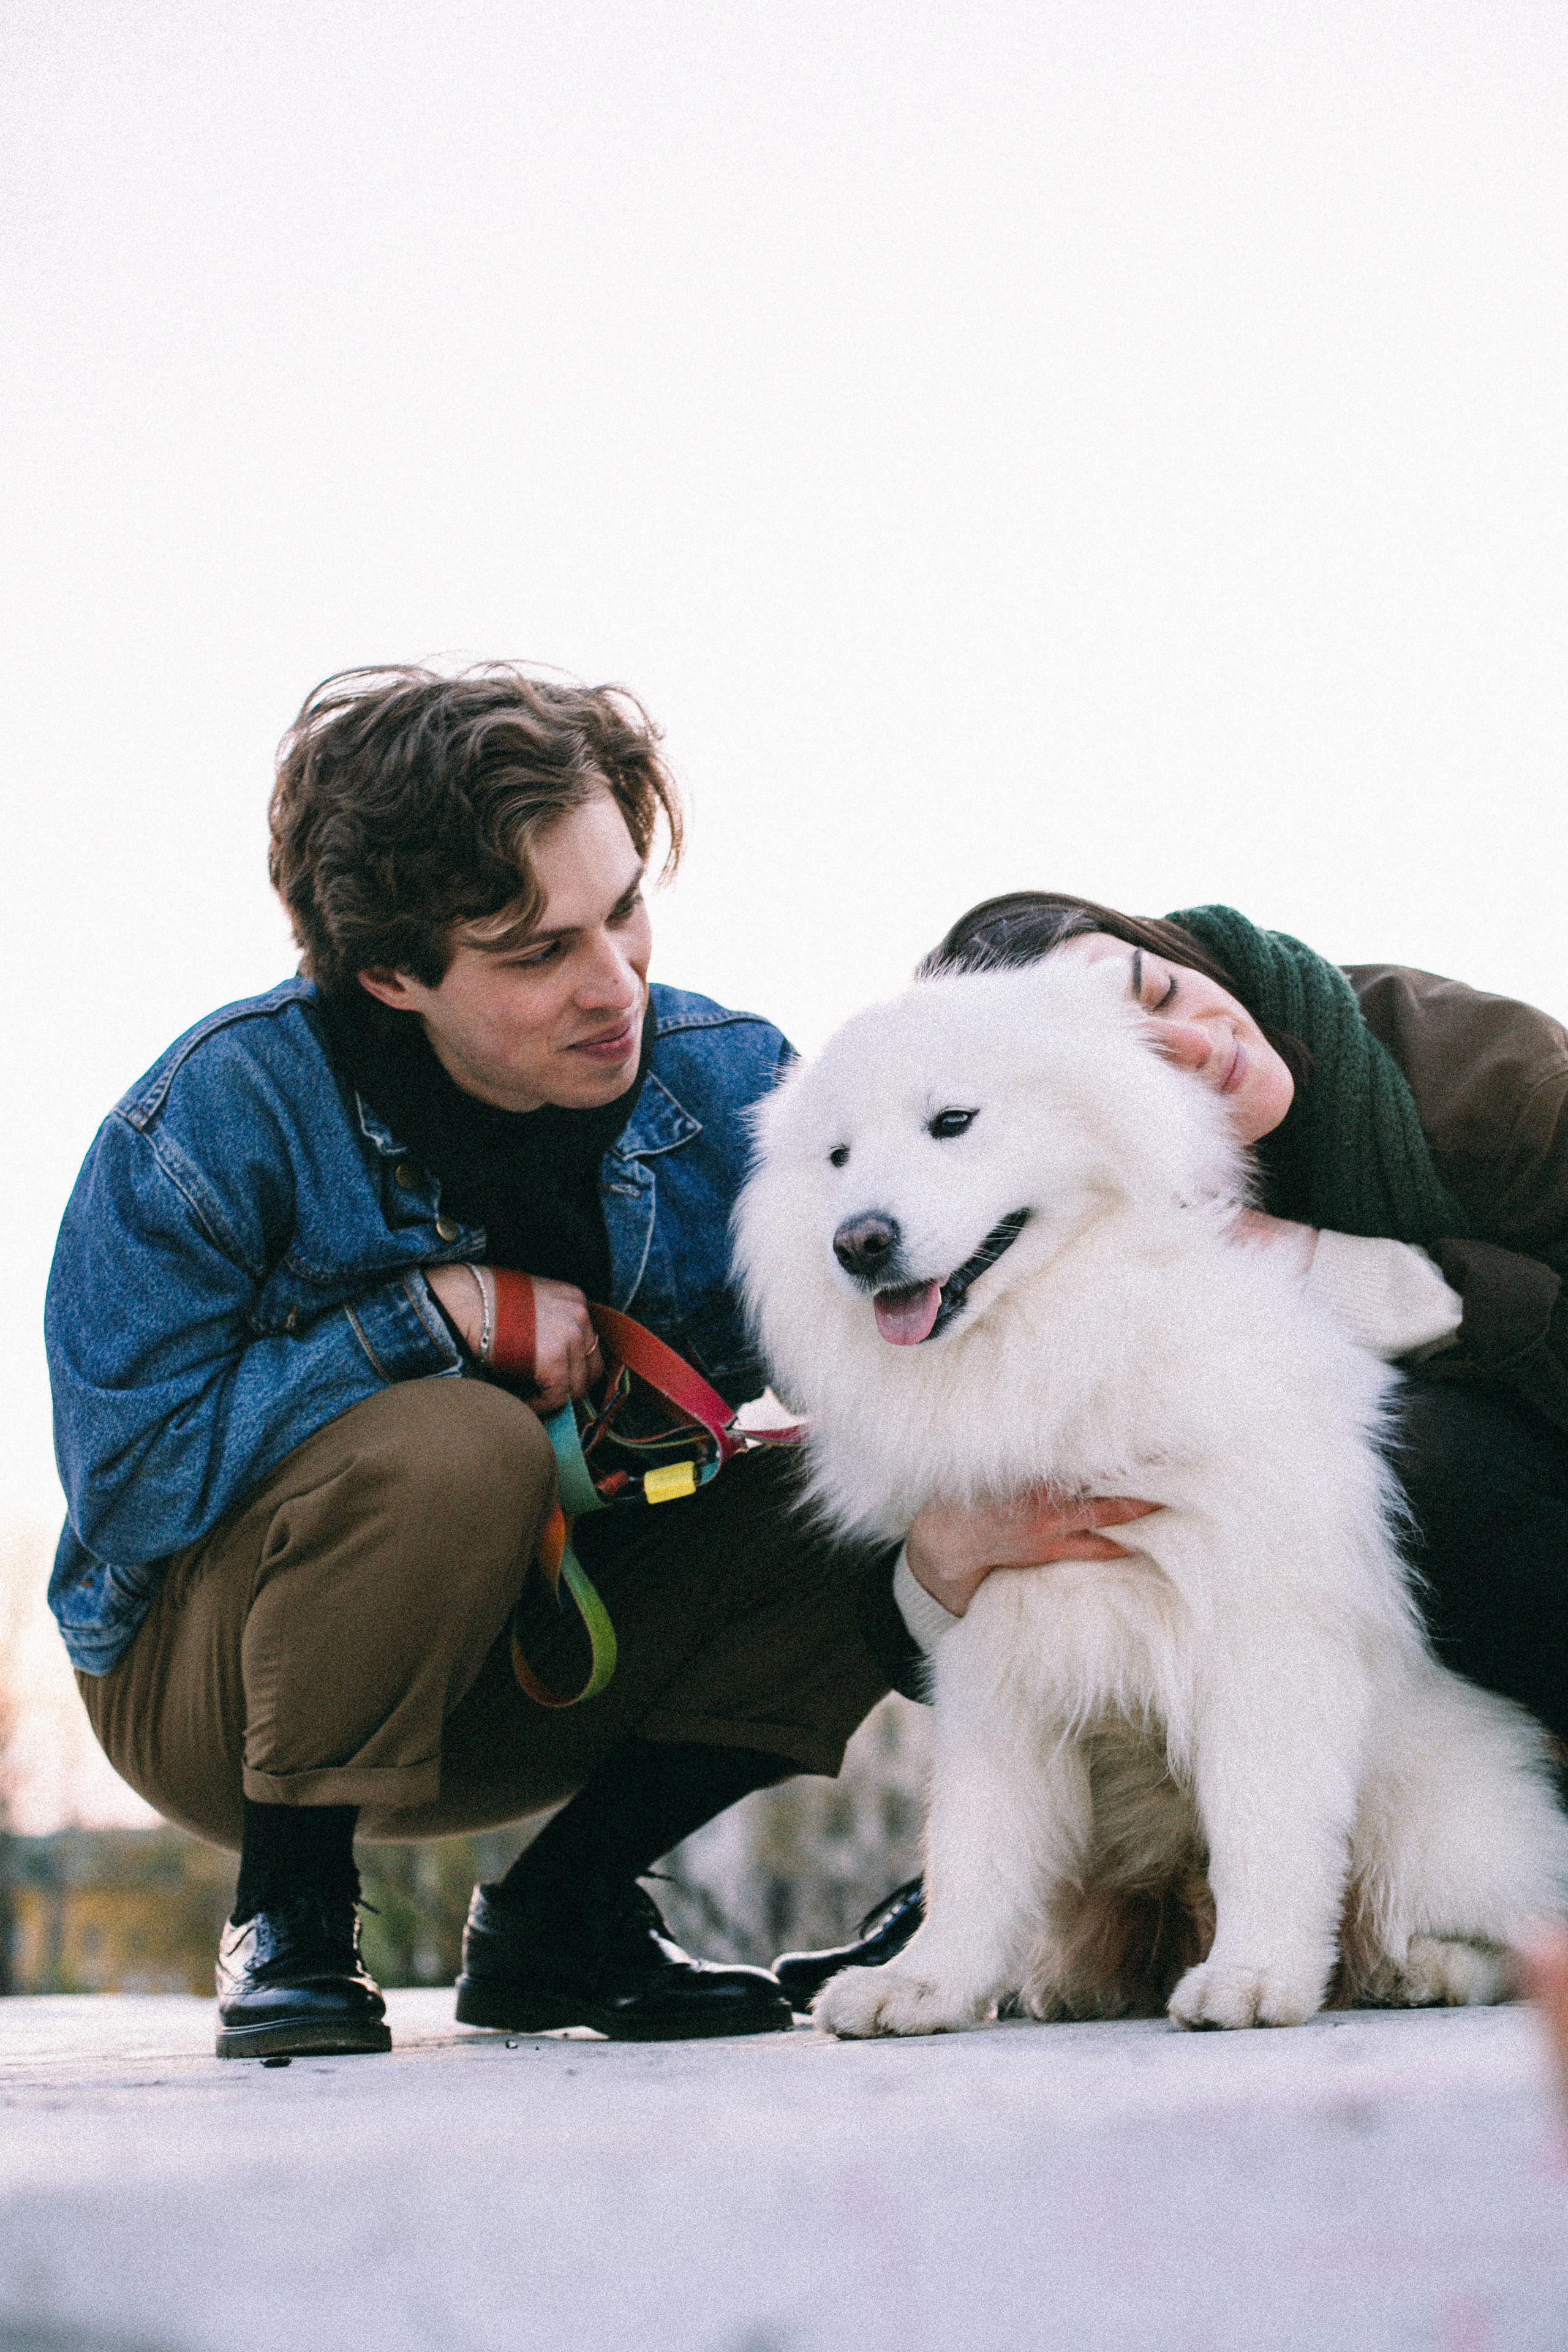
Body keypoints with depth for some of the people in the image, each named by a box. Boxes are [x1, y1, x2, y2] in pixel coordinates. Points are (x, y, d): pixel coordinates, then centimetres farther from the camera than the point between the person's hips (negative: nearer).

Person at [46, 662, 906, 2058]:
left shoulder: (728, 1085, -12)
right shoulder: (231, 1109, -23)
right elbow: (130, 1470, -25)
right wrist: (435, 1313, -28)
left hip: (556, 1655, 5)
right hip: (204, 1667, -4)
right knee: (457, 1448, -36)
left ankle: (559, 1914, -1)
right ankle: (287, 1915, -12)